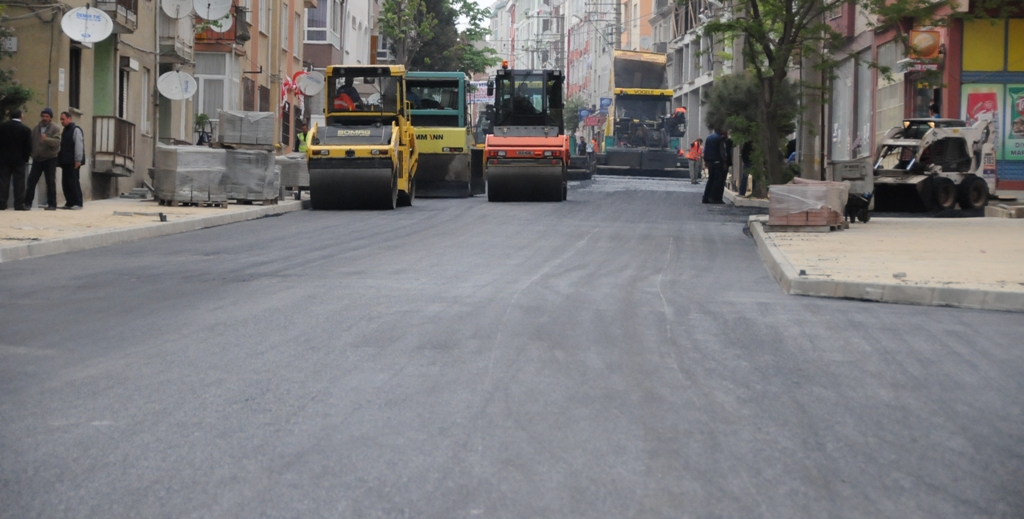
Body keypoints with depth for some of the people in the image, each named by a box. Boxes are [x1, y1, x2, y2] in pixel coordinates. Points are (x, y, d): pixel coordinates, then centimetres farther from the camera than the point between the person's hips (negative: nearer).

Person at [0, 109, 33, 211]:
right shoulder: (25, 129, -7)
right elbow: (28, 146, -7)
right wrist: (25, 158, 6)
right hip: (19, 160, -2)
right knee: (19, 183, 0)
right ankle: (19, 205, -4)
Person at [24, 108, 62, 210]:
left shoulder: (55, 128, -6)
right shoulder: (36, 128, 11)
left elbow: (57, 141, -20)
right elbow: (31, 141, 16)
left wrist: (46, 139, -35)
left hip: (50, 159, -5)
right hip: (37, 159, 5)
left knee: (50, 182, -1)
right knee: (31, 180, 2)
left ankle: (52, 204, 3)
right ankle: (28, 203, 7)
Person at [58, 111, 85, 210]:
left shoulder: (75, 130, -8)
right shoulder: (65, 131, 20)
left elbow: (79, 145, -15)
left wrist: (78, 160, -20)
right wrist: (60, 158, 18)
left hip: (72, 162, -9)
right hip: (65, 161, 9)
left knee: (73, 182, -9)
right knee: (65, 183, 8)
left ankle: (77, 203, -6)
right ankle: (69, 203, 13)